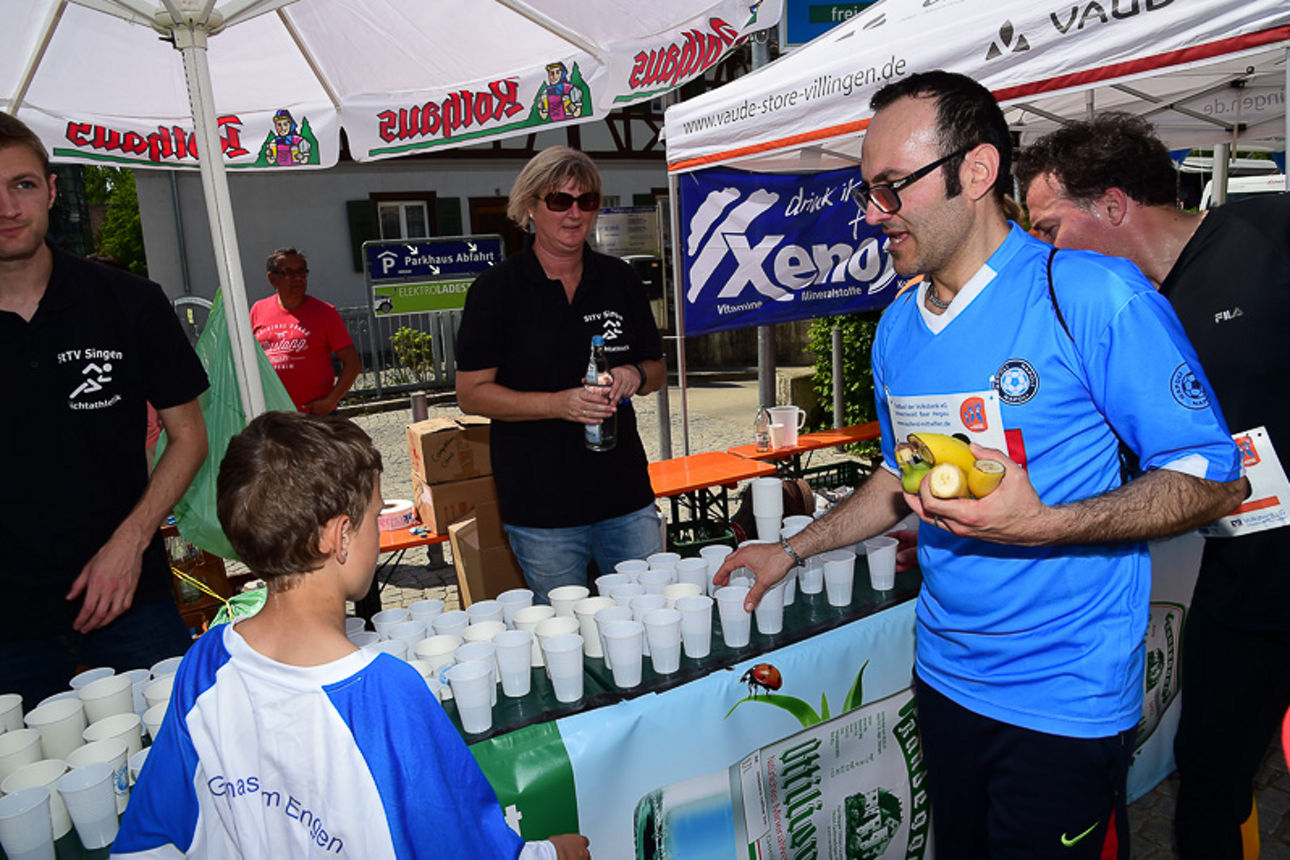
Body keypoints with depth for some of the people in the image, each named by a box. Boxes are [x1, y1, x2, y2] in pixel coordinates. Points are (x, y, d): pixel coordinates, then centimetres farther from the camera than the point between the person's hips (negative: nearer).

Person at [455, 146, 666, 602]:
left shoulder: (619, 279, 8)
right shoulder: (497, 287, -4)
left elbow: (657, 370, 15)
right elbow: (471, 393, -6)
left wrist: (636, 375, -9)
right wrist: (558, 403, -19)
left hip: (627, 497, 4)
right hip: (541, 508, -3)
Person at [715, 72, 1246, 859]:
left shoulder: (1094, 296, -16)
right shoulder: (898, 327, 4)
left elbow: (1213, 477, -13)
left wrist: (1042, 525, -28)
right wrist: (793, 550, 14)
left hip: (1064, 697, -6)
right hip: (945, 674, 6)